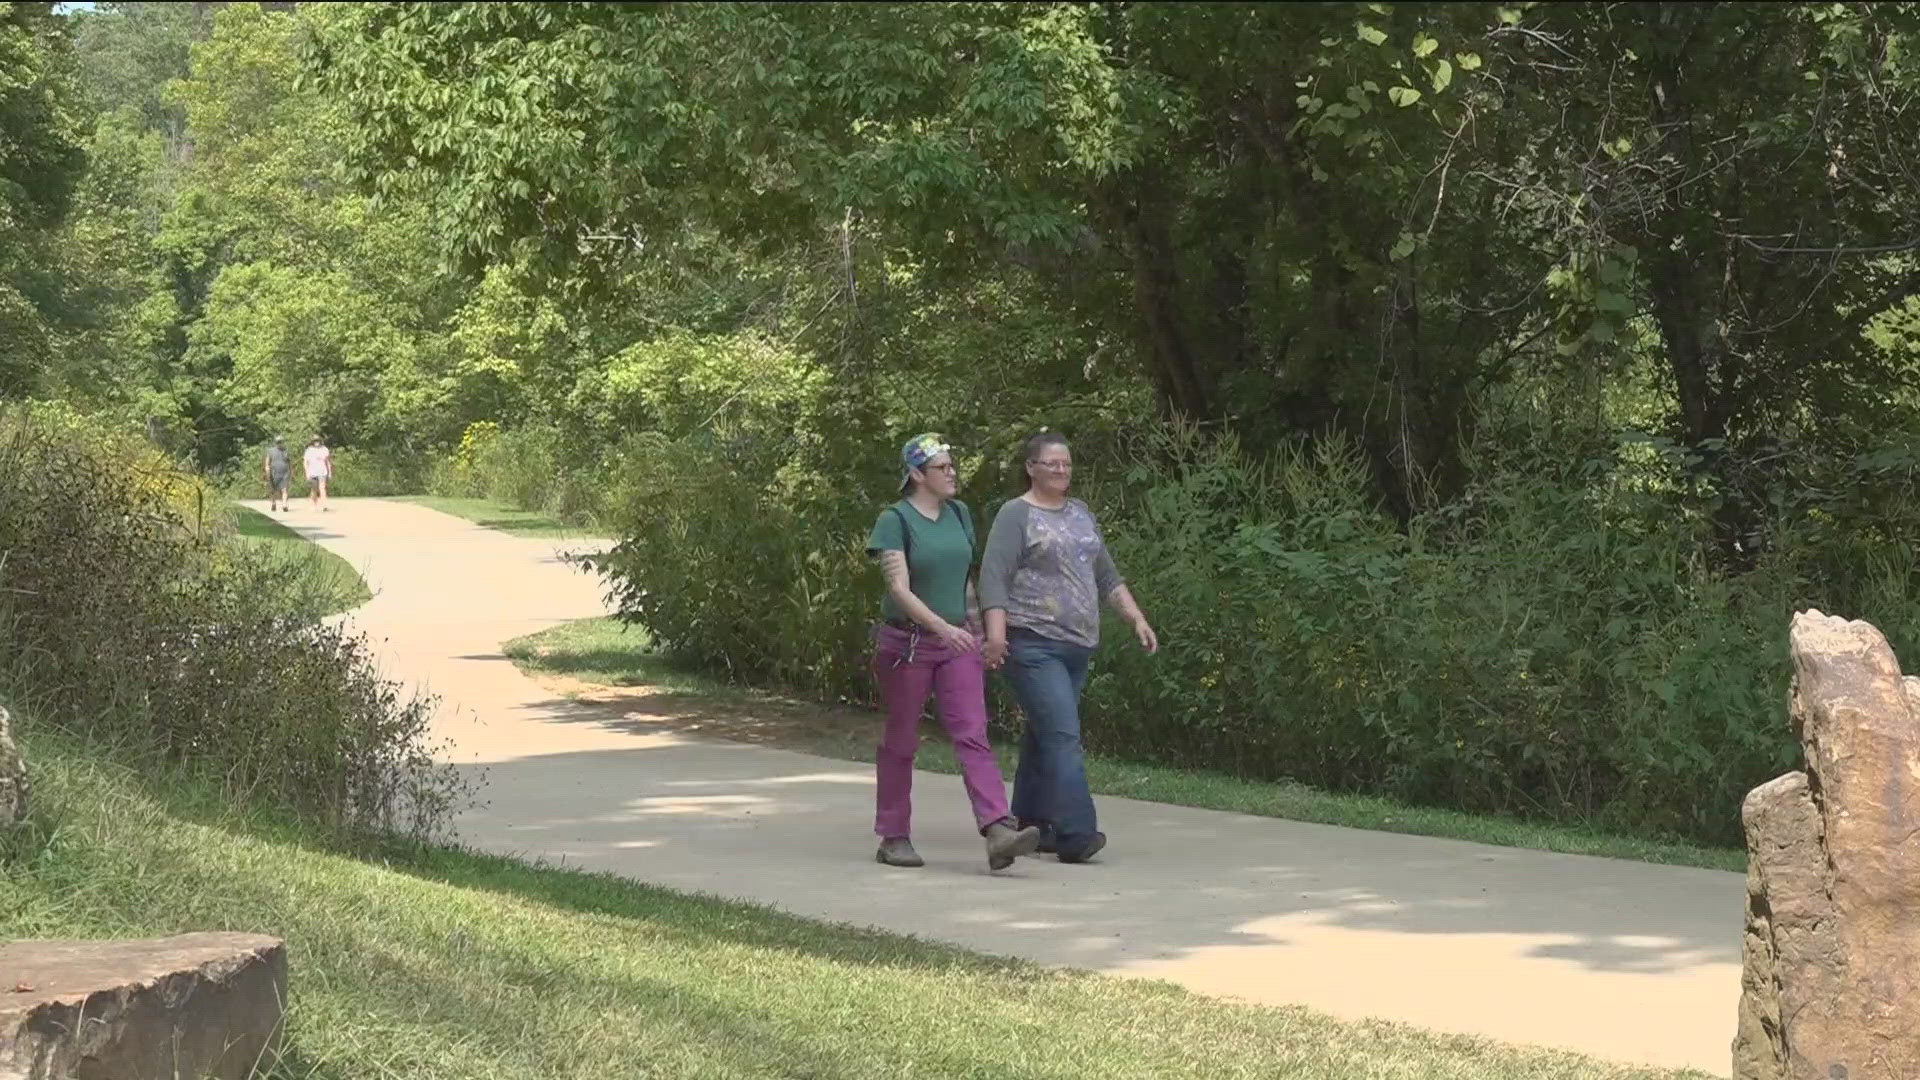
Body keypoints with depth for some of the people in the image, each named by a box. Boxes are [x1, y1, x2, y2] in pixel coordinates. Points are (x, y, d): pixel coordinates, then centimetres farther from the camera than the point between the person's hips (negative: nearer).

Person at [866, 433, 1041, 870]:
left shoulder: (959, 514, 9)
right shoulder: (895, 520, -10)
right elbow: (899, 588, -20)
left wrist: (977, 630, 16)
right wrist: (942, 627, -31)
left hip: (957, 643, 4)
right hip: (907, 642, -4)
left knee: (973, 736, -9)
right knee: (900, 741, 7)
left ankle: (999, 833, -21)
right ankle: (894, 838, 18)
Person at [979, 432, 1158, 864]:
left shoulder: (1081, 514, 19)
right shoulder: (1016, 515, -3)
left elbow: (1107, 577, 23)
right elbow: (993, 578, -11)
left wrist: (1137, 619, 14)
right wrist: (996, 632, -23)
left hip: (1077, 646, 8)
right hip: (1033, 645, -8)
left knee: (1045, 735, 13)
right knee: (1062, 735, -16)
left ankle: (1029, 824, 21)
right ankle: (1075, 834, -21)